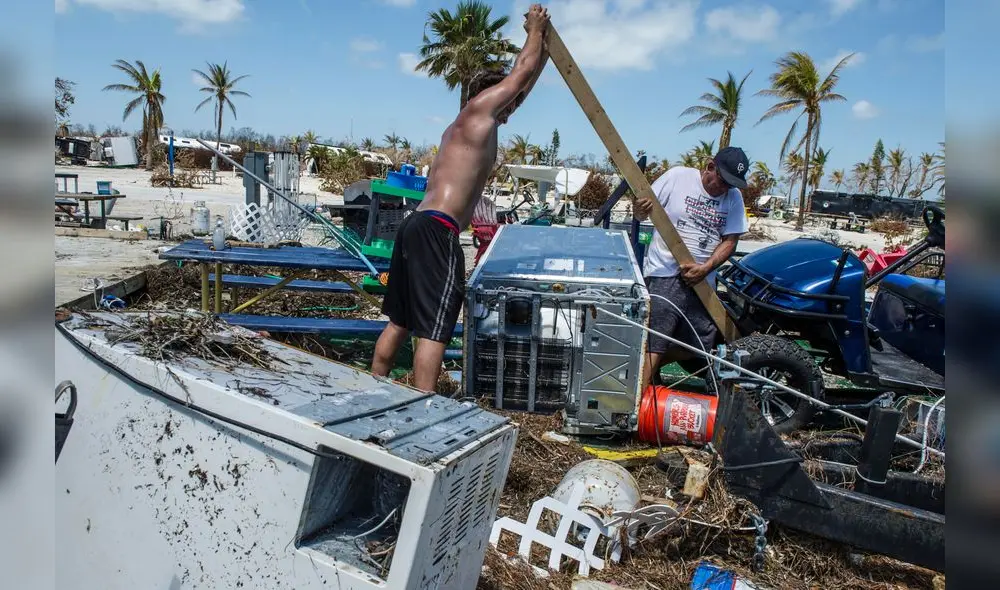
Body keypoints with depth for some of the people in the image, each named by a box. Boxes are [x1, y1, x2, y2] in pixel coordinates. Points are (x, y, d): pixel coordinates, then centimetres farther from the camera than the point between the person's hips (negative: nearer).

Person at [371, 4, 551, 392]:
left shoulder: (460, 126, 26)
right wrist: (536, 29, 27)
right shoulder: (479, 109, 1)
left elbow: (521, 84, 36)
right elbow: (521, 71, 11)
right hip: (437, 231, -10)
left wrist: (544, 46, 39)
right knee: (434, 330, -11)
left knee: (400, 322, 16)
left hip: (415, 225, 10)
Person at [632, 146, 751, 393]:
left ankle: (652, 366, 34)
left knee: (699, 345, 12)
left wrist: (705, 268, -13)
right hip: (665, 275, -5)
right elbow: (642, 214, -2)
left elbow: (730, 241, 2)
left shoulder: (734, 197, 6)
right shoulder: (677, 177, -4)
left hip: (700, 281, 5)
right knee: (654, 343, -13)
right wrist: (640, 210, -26)